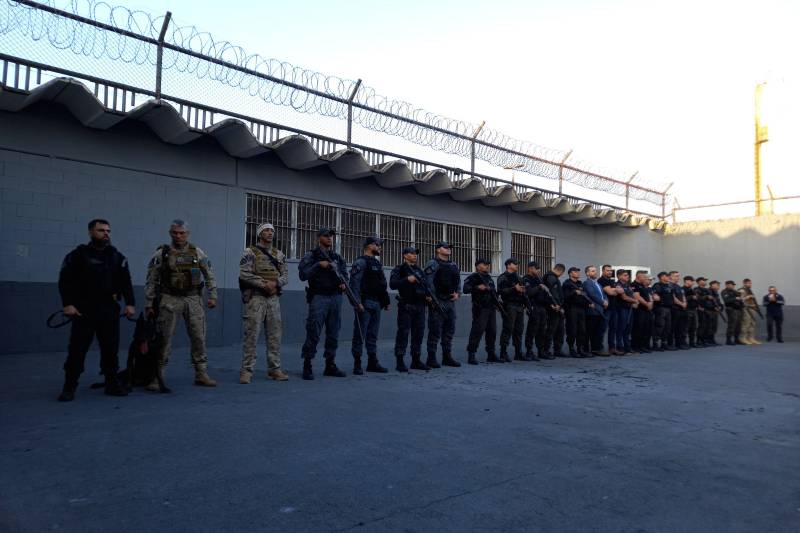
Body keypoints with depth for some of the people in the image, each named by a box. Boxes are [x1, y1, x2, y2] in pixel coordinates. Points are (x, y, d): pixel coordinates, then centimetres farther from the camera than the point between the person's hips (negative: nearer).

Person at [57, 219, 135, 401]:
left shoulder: (117, 257, 11)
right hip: (83, 309, -3)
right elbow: (65, 280, -1)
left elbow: (125, 282, 9)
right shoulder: (78, 255, 2)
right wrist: (68, 304, -12)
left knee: (111, 348, 6)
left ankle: (112, 384, 16)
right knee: (77, 349, -2)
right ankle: (69, 387, 7)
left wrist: (130, 303, -1)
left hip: (110, 310, 3)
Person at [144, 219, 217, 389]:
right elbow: (151, 281, 1)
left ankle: (201, 375, 16)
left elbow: (209, 276, 10)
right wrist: (149, 304, -2)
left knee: (199, 338, 5)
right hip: (169, 300, -2)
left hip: (193, 299, 2)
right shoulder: (161, 254, 0)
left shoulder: (197, 252, 6)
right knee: (164, 339, 0)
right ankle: (157, 377, 9)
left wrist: (212, 296, 2)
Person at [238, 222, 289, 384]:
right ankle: (246, 370, 0)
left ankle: (274, 369, 14)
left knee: (275, 335, 6)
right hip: (255, 298, -5)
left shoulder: (279, 254, 15)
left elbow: (285, 276, 8)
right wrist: (263, 284, -16)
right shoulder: (250, 252, 0)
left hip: (274, 299, 5)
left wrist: (275, 283, -12)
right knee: (251, 335, -6)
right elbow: (244, 274, -11)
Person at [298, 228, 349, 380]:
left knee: (333, 333, 7)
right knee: (313, 332, -7)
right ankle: (307, 366, 0)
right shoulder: (311, 256, 3)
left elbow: (345, 274, 21)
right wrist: (319, 265, -17)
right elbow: (303, 274, -8)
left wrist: (344, 283, 0)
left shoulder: (337, 257, 18)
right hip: (319, 297, -5)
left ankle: (330, 365, 15)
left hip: (336, 297, 5)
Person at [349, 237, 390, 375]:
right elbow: (354, 283, -16)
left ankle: (372, 362, 18)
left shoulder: (377, 264, 20)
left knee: (373, 335, 11)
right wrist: (357, 302, -23)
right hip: (365, 303, -8)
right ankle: (357, 364, 1)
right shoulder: (361, 262, -7)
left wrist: (386, 301, 19)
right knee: (360, 334, -3)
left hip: (376, 304, 8)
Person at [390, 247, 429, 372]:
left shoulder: (419, 270, 19)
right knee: (403, 333, -7)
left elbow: (425, 285, 26)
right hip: (406, 306, -6)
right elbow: (392, 284, -13)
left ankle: (416, 360, 17)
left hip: (420, 306, 7)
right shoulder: (399, 269, 0)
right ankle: (400, 362, -2)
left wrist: (428, 296, 8)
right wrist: (407, 279, -22)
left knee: (418, 333, 8)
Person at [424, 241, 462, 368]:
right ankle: (431, 358, 1)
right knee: (435, 331, -5)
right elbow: (428, 283, -13)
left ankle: (447, 357, 20)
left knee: (449, 330, 11)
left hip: (451, 302, 7)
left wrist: (457, 293, 5)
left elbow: (458, 281, 22)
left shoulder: (454, 265, 16)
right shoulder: (433, 264, -7)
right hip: (437, 302, -7)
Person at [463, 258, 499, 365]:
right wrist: (477, 287, -26)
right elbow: (466, 289, -15)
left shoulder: (489, 278, 22)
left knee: (492, 331, 10)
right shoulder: (473, 277, -3)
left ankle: (491, 354, 19)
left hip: (491, 308, 8)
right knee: (477, 330, -13)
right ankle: (471, 355, -9)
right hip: (480, 308, -8)